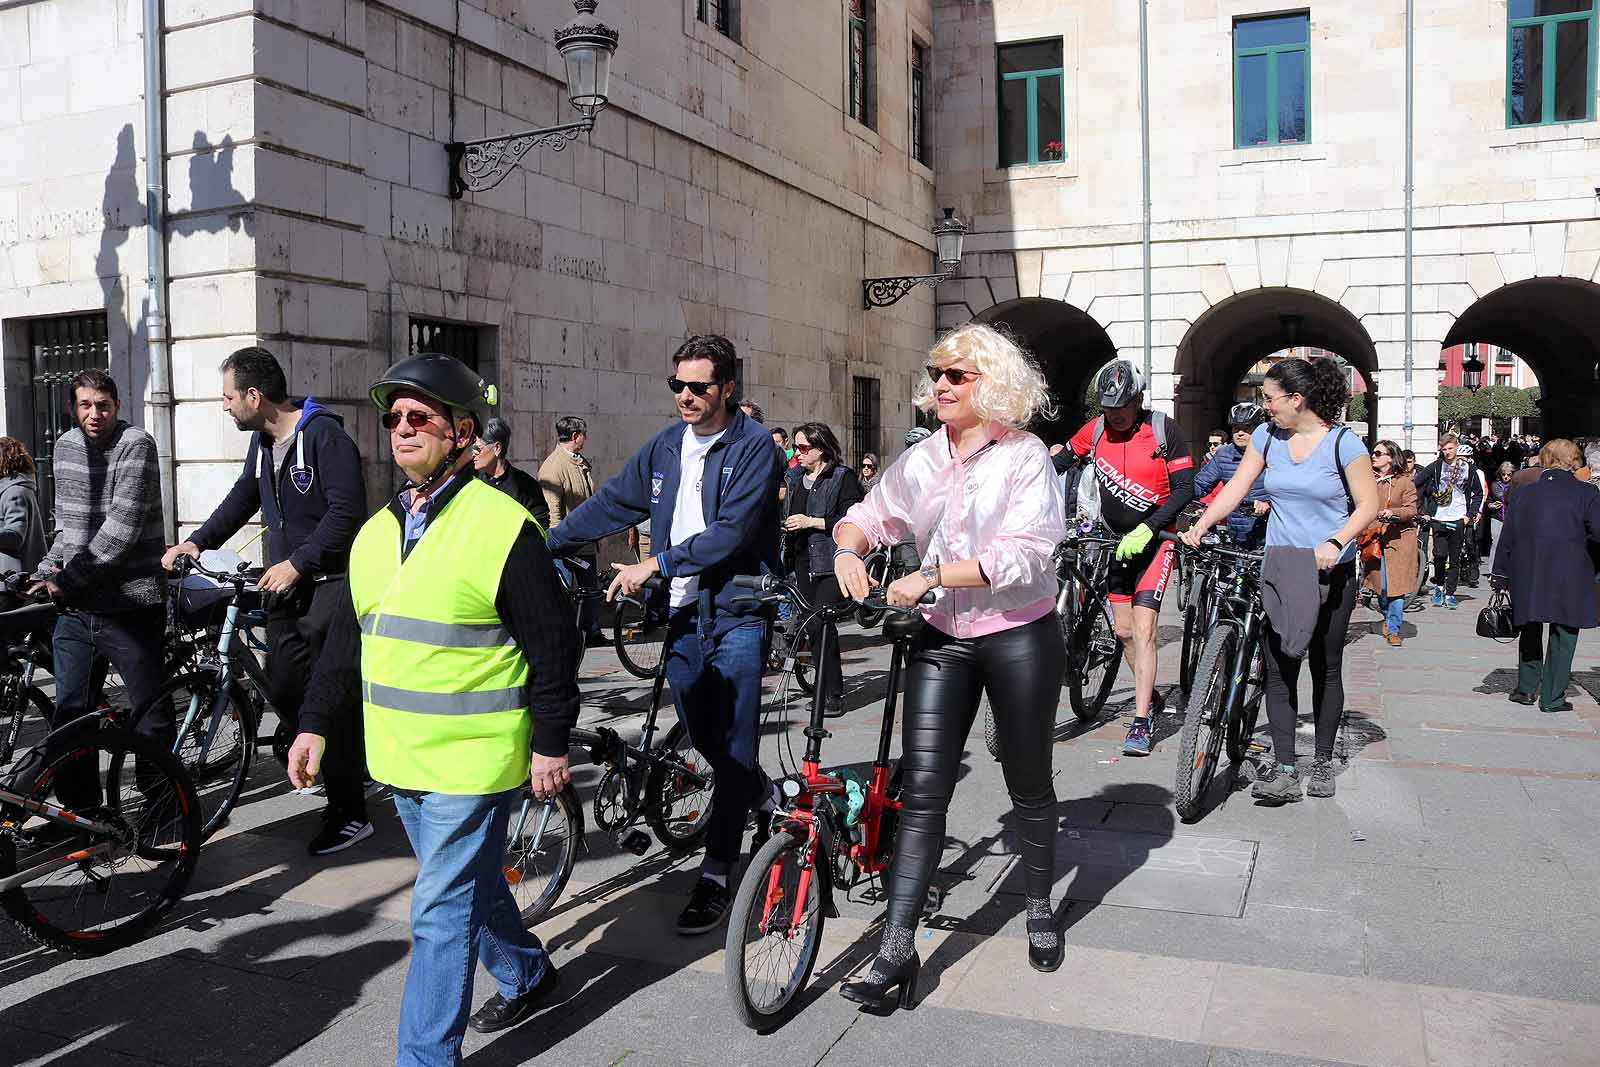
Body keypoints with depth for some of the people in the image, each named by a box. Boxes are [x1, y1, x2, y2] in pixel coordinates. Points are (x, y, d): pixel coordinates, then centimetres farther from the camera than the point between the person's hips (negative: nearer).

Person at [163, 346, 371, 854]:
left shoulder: (323, 433, -15)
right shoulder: (261, 441, 13)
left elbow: (347, 510, -22)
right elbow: (244, 497, 25)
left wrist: (297, 562, -23)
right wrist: (198, 541, 14)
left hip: (329, 583, -8)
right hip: (285, 586, 8)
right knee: (284, 689, 5)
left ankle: (349, 814, 3)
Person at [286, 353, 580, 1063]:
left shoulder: (503, 525, -14)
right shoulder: (375, 531, 8)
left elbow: (553, 645, -12)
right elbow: (345, 638, 16)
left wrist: (551, 744, -12)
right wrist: (315, 725, 13)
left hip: (472, 760, -8)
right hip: (400, 758, 8)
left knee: (441, 912, -2)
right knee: (471, 884, 23)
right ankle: (526, 975, 45)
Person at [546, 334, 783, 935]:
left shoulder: (753, 447, -9)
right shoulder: (666, 446, 11)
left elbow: (732, 532, -19)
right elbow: (611, 503, 13)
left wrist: (656, 564, -20)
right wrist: (544, 547, 6)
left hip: (735, 614, -6)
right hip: (681, 614, 6)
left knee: (732, 748, -4)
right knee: (702, 739, 14)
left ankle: (716, 877, 3)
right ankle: (762, 800, 41)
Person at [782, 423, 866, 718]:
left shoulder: (843, 477, -5)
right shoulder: (795, 478, 17)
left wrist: (811, 521, -17)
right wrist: (783, 523, 9)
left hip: (832, 563, -7)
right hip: (804, 561, 7)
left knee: (820, 626, -15)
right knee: (813, 627, 7)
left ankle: (832, 694, -6)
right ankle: (826, 688, 17)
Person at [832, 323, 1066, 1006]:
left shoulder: (1024, 455, -9)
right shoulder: (920, 461, 6)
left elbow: (1024, 553, -20)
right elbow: (869, 515, 13)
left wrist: (930, 577, -22)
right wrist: (849, 549, -11)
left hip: (1018, 636, -3)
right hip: (942, 640, 4)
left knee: (1028, 783, 12)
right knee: (921, 788, -3)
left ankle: (1041, 910, 36)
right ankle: (897, 949, 0)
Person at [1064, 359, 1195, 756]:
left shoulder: (1164, 430, -13)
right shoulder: (1095, 429, -2)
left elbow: (1184, 489, -14)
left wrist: (1146, 529, -23)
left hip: (1152, 540, -5)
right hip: (1116, 541, 5)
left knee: (1143, 630, -14)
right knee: (1124, 631, 11)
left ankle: (1141, 723, -10)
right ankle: (1149, 695, 34)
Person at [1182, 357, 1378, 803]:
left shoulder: (1343, 443, -8)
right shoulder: (1267, 435, 4)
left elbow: (1368, 505, -7)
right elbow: (1236, 487, 3)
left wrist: (1335, 542, -22)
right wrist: (1200, 525, -10)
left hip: (1331, 571, -3)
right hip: (1279, 568, 3)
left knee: (1326, 669, 8)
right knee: (1279, 668, -5)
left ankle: (1323, 762, 22)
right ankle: (1284, 770, -5)